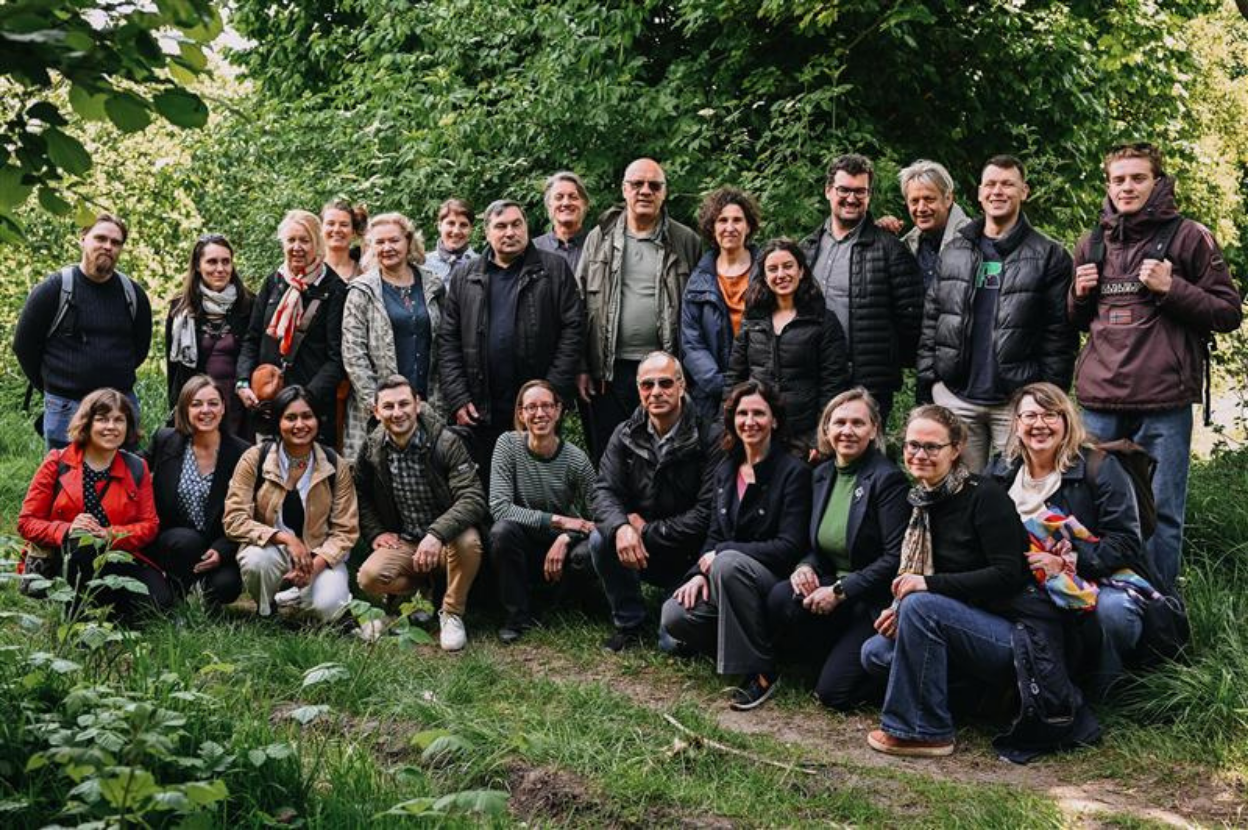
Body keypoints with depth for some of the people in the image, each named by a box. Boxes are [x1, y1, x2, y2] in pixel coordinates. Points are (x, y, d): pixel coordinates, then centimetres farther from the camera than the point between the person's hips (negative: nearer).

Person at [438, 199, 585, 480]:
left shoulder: (554, 269, 4)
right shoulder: (465, 276, 11)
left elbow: (573, 328, -2)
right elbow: (448, 340, 8)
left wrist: (554, 391, -9)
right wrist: (457, 399, -1)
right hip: (480, 411, 2)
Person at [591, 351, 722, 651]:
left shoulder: (707, 440, -14)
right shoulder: (625, 435, 1)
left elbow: (708, 512, -20)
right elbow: (604, 491, -9)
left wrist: (647, 531, -18)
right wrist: (621, 527, -32)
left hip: (688, 557, -4)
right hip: (639, 551, 4)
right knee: (600, 539, -26)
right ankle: (628, 623, -6)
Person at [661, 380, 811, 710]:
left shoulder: (793, 472, -8)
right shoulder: (726, 469, 12)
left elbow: (789, 546, -15)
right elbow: (715, 534, 13)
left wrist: (721, 554, -16)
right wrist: (701, 572, -8)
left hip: (774, 580, -5)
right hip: (726, 575, 5)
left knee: (728, 563, -37)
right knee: (675, 616, -22)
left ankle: (761, 672, -25)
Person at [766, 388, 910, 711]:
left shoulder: (888, 479, -13)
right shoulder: (822, 475, 9)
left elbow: (896, 558, -17)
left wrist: (840, 591, -20)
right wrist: (806, 567, -7)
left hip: (877, 600, -6)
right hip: (835, 587, 7)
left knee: (834, 692, -18)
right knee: (780, 598, -25)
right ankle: (836, 658, 0)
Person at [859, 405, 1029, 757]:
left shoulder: (985, 496, -15)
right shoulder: (924, 502, 8)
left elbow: (1008, 576, -22)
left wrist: (930, 584, -25)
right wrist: (901, 608, -7)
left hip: (1010, 632, -8)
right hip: (964, 628, 8)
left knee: (920, 605, -30)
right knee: (875, 653, -6)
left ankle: (924, 732, -19)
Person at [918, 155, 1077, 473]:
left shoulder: (1049, 256, 0)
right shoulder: (953, 252, 12)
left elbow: (1059, 333, -3)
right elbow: (931, 319, 12)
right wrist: (930, 376, 3)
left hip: (1017, 402, -3)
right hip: (955, 397, 3)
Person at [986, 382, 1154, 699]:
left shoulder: (1100, 468, -5)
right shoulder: (1000, 473, 9)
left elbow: (1124, 542, -12)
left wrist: (1065, 563, -23)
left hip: (1104, 579, -3)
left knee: (1113, 609, -37)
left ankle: (1107, 697, -10)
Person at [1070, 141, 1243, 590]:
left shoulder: (1188, 237, 2)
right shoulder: (1092, 244, 16)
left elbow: (1229, 313, 0)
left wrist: (1171, 288, -12)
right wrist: (1079, 295, 5)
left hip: (1164, 404, -4)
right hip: (1099, 402, 4)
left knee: (1161, 513, 1)